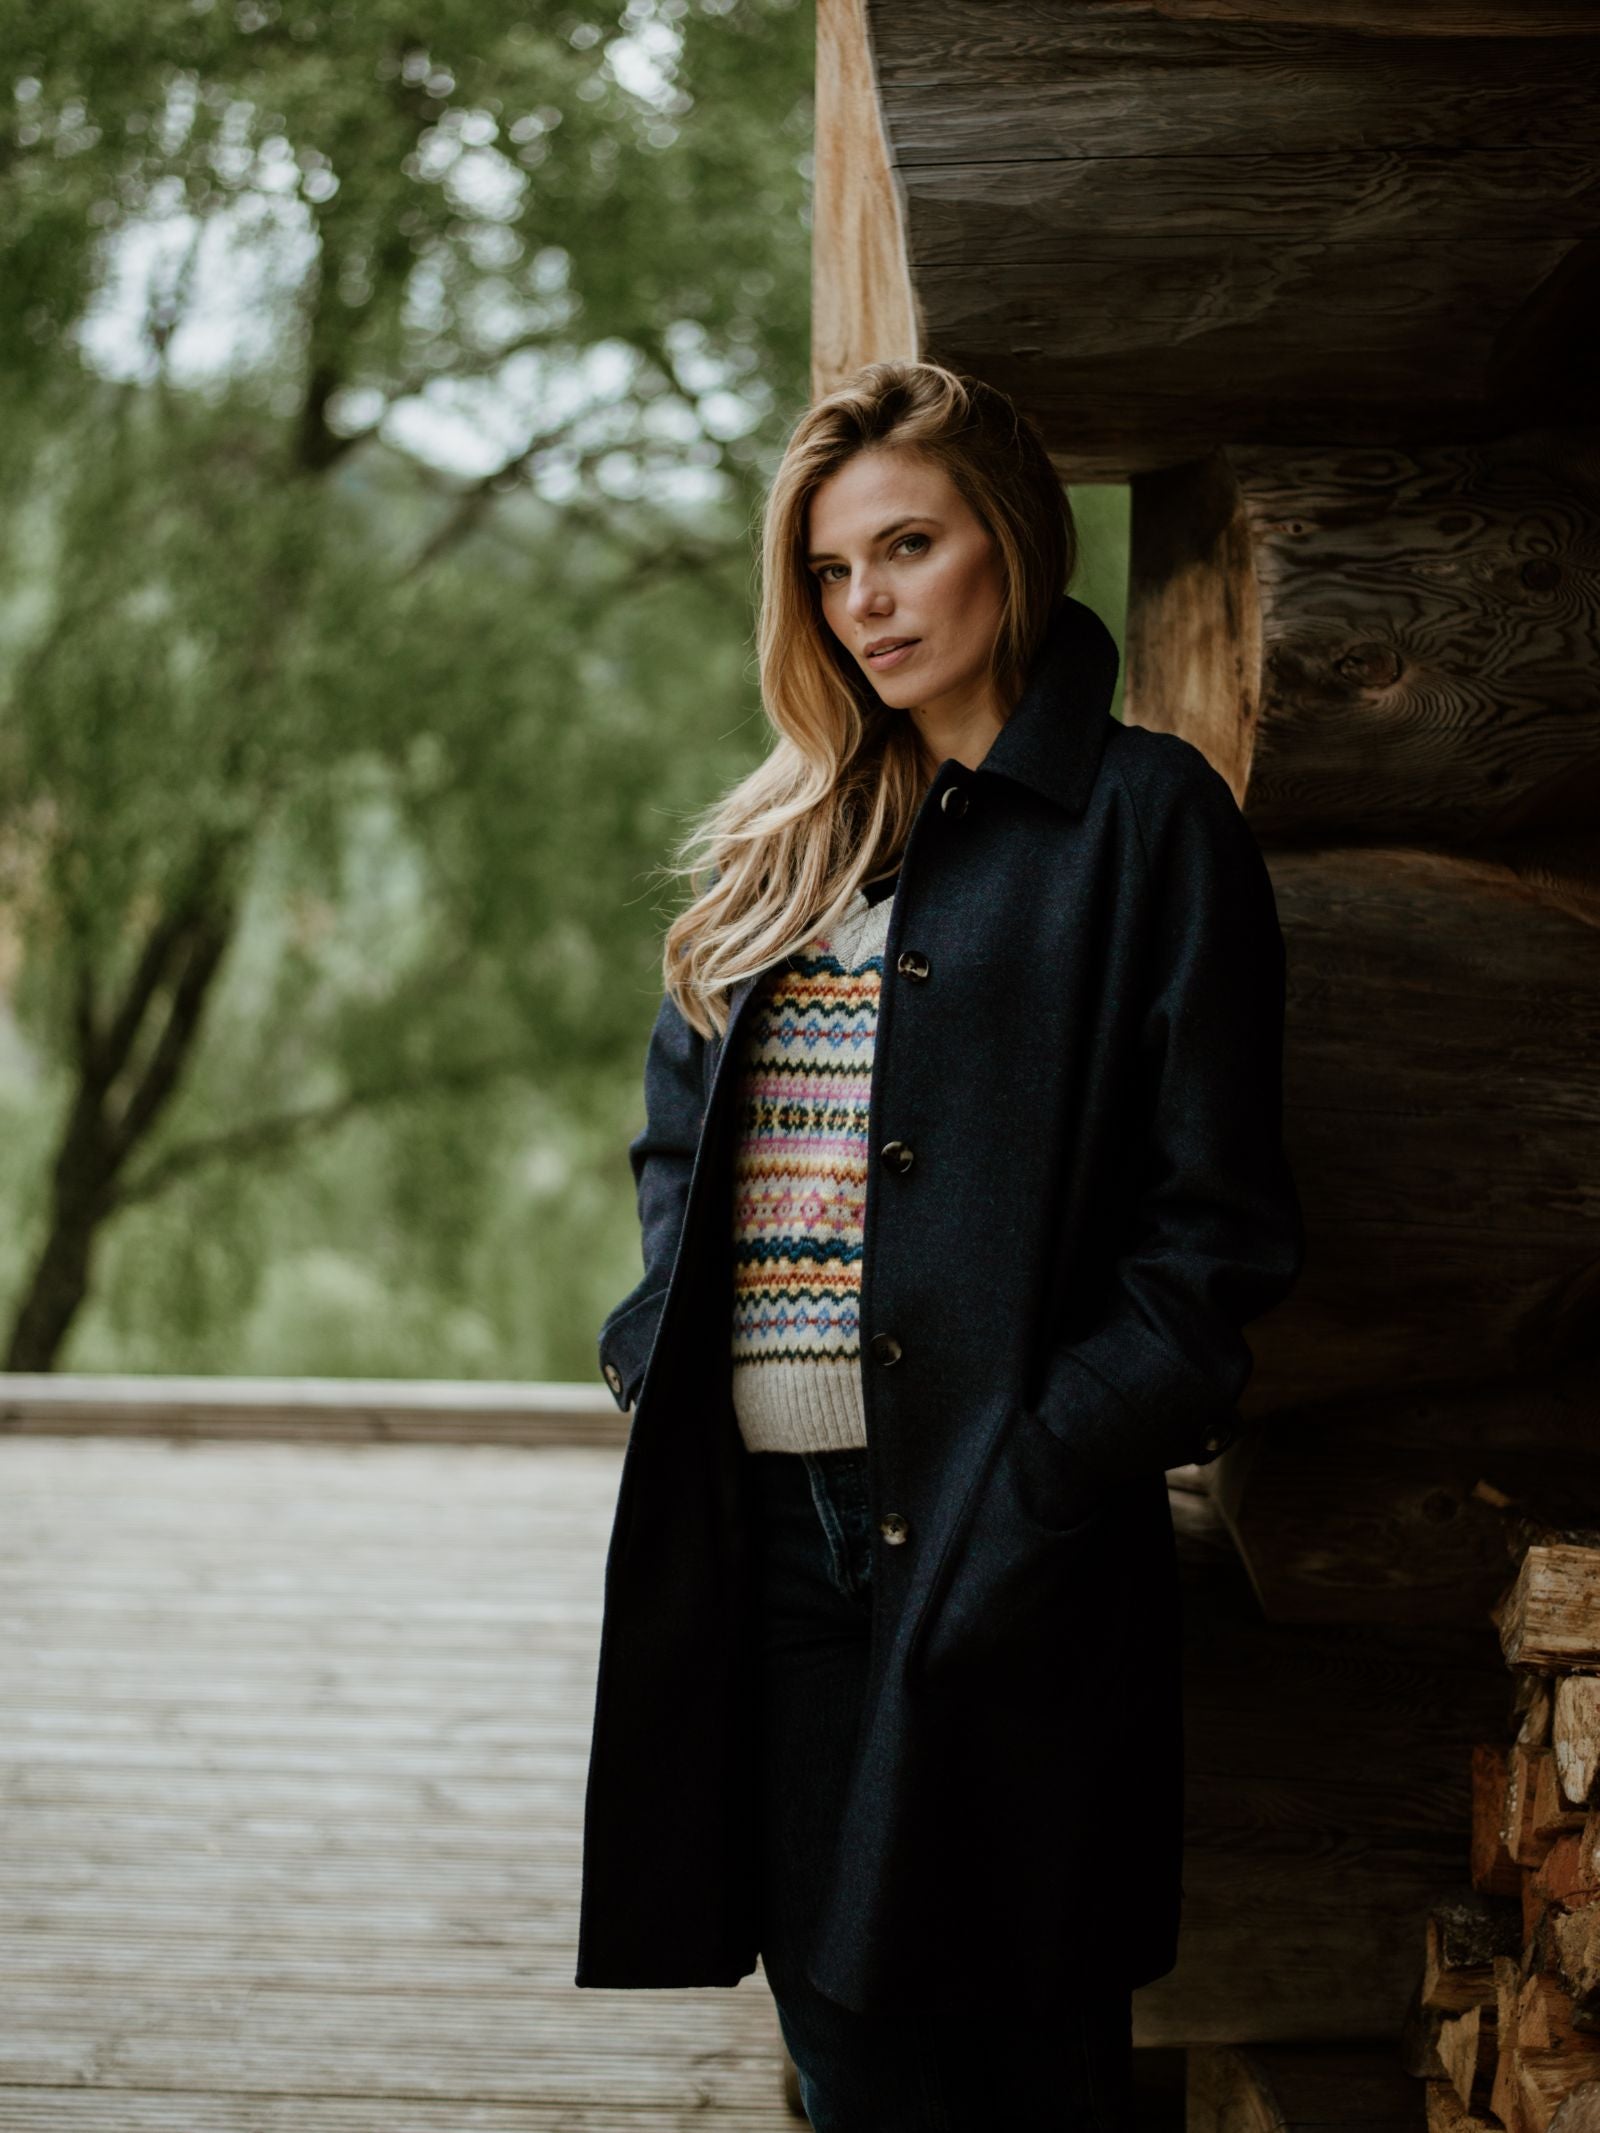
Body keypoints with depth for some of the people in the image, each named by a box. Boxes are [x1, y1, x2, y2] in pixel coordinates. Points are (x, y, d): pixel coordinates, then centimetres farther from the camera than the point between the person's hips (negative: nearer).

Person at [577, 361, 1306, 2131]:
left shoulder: (1142, 817, -3)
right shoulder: (785, 841, 17)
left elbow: (1217, 1223, -7)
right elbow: (675, 1134, 23)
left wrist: (1049, 1469, -15)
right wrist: (660, 1347, 6)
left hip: (995, 1523, -6)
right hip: (763, 1514, 6)